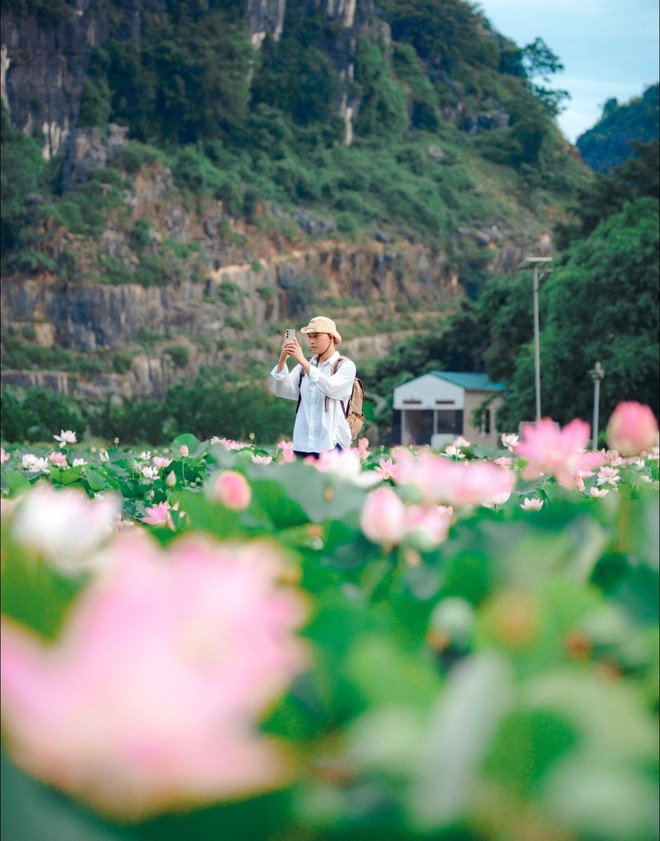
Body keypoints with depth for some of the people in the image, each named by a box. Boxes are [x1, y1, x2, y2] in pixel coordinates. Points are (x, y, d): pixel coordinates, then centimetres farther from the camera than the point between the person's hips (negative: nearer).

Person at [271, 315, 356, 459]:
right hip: (302, 444, 4)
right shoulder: (303, 366, 13)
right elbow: (281, 390, 3)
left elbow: (330, 388, -17)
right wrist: (282, 359, -11)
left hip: (331, 445, -4)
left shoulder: (345, 366, 1)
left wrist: (303, 361, -21)